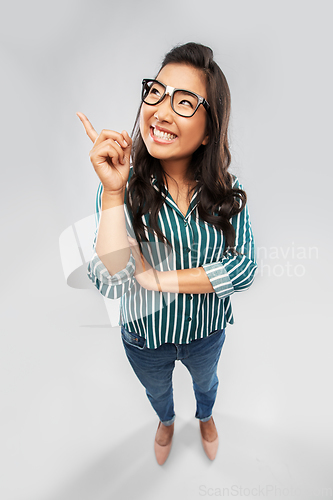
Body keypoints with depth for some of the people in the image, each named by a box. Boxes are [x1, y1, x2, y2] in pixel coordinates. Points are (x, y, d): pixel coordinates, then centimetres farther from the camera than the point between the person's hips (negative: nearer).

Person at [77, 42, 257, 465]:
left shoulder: (227, 191, -18)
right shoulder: (124, 188, -23)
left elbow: (244, 269, -22)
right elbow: (112, 284, -32)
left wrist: (157, 277, -28)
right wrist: (112, 192, -40)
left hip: (207, 330, 1)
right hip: (145, 335, 0)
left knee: (205, 381, 33)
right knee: (156, 389, 32)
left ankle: (205, 418, 72)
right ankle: (166, 421, 71)